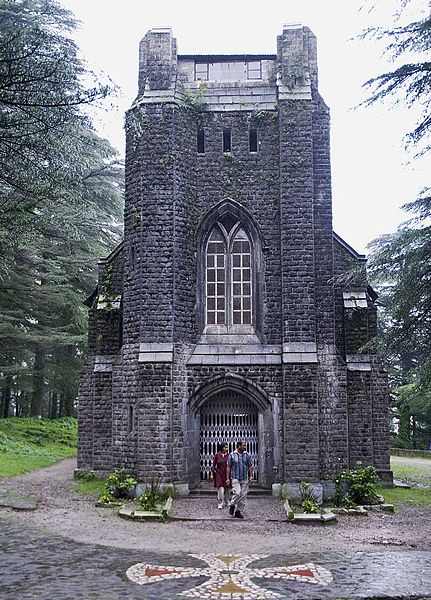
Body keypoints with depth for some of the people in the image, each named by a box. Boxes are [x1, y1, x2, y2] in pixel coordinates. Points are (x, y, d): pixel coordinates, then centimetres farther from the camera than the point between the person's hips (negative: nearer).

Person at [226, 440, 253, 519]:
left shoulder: (247, 455, 5)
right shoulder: (232, 455, -1)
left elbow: (250, 466, 9)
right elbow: (229, 467, 3)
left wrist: (251, 476, 0)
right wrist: (228, 478, 1)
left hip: (245, 479, 3)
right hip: (235, 478, -3)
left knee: (243, 495, 1)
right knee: (237, 493, -17)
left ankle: (239, 511, 13)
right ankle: (232, 506, 10)